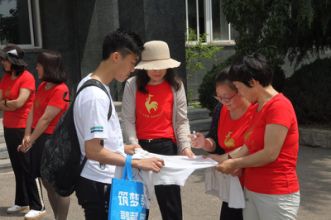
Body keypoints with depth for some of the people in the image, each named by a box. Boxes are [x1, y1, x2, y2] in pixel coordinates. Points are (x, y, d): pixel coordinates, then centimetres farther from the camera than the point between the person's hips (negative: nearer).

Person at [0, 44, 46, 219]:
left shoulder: (27, 77, -13)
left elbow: (19, 102, -19)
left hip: (23, 128, -7)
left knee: (29, 167, -4)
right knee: (17, 167, 14)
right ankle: (22, 202, 25)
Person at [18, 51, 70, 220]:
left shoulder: (60, 90, -17)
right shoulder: (42, 86, 10)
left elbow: (46, 119, -19)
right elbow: (33, 111, 6)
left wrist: (30, 140, -14)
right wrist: (27, 135, -4)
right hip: (39, 138, 9)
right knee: (47, 183, 16)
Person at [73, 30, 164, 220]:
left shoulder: (91, 85, 8)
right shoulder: (96, 95, -23)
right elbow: (93, 151, -27)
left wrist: (121, 148, 18)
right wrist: (137, 163, -25)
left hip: (103, 180, 10)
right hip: (100, 184, -10)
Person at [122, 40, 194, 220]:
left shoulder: (176, 86, 2)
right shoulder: (132, 85, 0)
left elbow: (182, 121, 1)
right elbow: (128, 119, -3)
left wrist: (185, 146, -12)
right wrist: (134, 145, -16)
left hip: (166, 146, 0)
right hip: (141, 146, 1)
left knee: (170, 199, 4)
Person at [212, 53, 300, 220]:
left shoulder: (279, 106, -17)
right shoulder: (259, 108, 13)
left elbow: (270, 154, -21)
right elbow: (248, 147, 10)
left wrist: (235, 164, -11)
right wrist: (223, 159, 2)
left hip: (276, 195, -8)